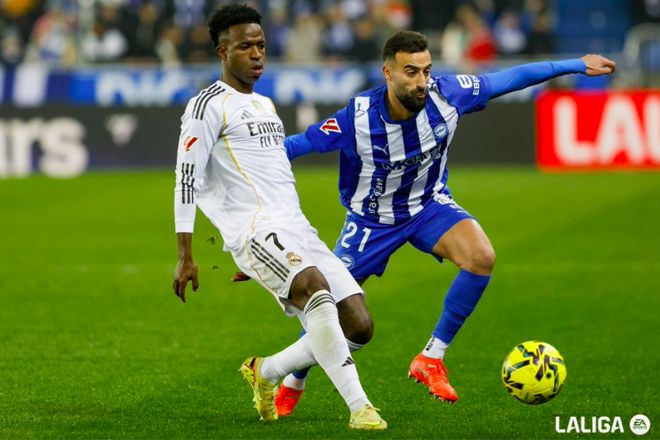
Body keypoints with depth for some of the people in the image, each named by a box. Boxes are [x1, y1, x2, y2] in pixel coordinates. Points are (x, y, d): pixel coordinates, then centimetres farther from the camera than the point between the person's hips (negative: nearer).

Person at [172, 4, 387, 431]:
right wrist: (185, 256, -12)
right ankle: (359, 407, -36)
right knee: (316, 289, -34)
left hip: (296, 229, 8)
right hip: (255, 230, -8)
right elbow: (187, 178, -6)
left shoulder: (265, 105, 25)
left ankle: (265, 372, 19)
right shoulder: (209, 105, -1)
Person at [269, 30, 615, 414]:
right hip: (373, 220, -2)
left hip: (430, 205, 2)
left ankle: (431, 360, -11)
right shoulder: (358, 117, -30)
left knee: (482, 257, -27)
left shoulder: (445, 94, -22)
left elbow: (509, 79, -10)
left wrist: (578, 65, -3)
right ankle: (292, 384, 30)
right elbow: (297, 144, -21)